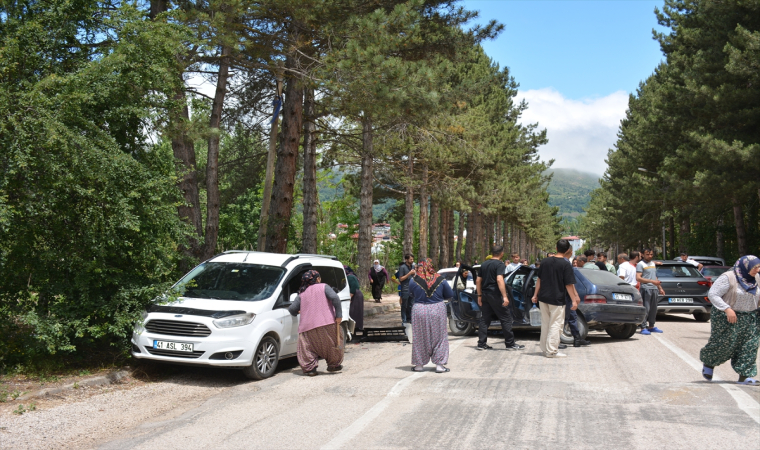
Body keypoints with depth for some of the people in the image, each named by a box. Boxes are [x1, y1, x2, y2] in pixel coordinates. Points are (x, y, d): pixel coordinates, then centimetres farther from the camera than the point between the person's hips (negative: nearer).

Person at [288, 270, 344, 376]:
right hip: (327, 323, -2)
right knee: (333, 343, 16)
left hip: (308, 327, 2)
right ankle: (333, 364, 21)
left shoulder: (302, 293, 15)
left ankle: (310, 368, -1)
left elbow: (292, 309, 8)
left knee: (308, 347, 10)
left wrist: (297, 312, 30)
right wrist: (339, 314, -8)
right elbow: (335, 298, -9)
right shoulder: (324, 287, 7)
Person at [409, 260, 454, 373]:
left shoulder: (413, 280, -5)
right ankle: (439, 364, 10)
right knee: (439, 337, 9)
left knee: (419, 338, 10)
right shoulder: (440, 279, -2)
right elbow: (450, 294, 7)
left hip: (419, 311, 0)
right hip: (437, 310, 0)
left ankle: (419, 364, 18)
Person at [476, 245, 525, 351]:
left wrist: (479, 295, 20)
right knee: (506, 318, 1)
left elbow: (478, 281, 15)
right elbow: (499, 280, -22)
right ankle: (510, 344, 4)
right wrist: (505, 296, -24)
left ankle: (481, 344, 8)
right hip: (495, 295, -7)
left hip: (485, 295, 7)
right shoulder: (500, 264, -9)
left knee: (484, 319, 9)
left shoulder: (484, 264, 13)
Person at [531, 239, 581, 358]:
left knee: (545, 324, 15)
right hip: (557, 299, -5)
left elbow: (539, 280, 9)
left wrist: (535, 295, 16)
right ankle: (552, 351, 3)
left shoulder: (546, 262, 4)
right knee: (555, 325, 2)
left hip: (543, 298, 5)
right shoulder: (566, 265, -11)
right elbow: (569, 285, -12)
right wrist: (574, 300, -7)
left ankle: (545, 348, 22)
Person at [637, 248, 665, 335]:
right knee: (645, 308, -10)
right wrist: (652, 281, -22)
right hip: (645, 289, -8)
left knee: (653, 309, 11)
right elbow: (638, 278, -15)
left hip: (654, 289, 8)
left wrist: (660, 288, 22)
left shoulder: (653, 263, 20)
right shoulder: (640, 264, -5)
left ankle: (651, 326, 21)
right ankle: (643, 328, -8)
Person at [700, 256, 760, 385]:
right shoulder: (728, 278, -17)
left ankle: (744, 376, 6)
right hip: (727, 318, -6)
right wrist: (727, 309, -28)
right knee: (723, 344, -2)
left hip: (749, 319, 6)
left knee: (749, 346, 0)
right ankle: (708, 365, 24)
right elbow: (712, 294, -20)